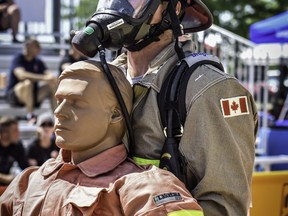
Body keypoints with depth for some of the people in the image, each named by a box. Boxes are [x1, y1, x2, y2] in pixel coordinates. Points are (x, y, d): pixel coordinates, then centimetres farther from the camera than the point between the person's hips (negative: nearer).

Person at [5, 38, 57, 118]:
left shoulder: (38, 62, 5)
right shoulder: (18, 59, -13)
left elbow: (49, 74, -7)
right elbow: (22, 75, -32)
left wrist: (53, 78, -34)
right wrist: (43, 78, -40)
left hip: (33, 94, 6)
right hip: (14, 95, -6)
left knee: (53, 85, -13)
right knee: (27, 83, -36)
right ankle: (30, 114, -30)